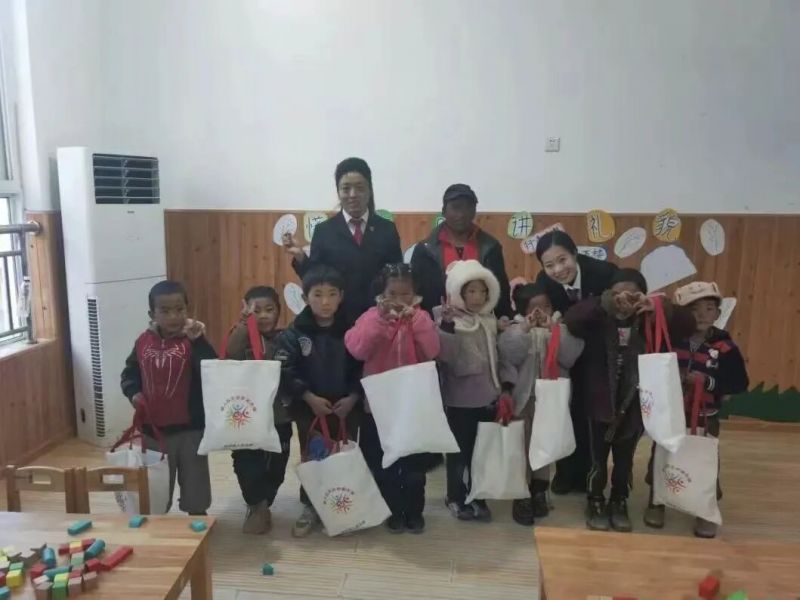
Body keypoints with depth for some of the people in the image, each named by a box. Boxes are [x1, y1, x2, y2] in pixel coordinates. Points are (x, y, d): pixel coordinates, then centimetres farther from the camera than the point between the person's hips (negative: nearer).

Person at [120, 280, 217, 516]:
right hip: (153, 430, 3)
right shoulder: (144, 342, -2)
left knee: (194, 486, 13)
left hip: (190, 428, -3)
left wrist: (197, 340, -34)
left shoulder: (192, 341, -12)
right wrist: (133, 393, -9)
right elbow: (129, 374, 10)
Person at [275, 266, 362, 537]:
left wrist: (353, 398, -15)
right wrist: (309, 397, -18)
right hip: (308, 408, 0)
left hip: (346, 408, 1)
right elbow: (284, 372, -14)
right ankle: (310, 508, 27)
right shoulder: (294, 333, -8)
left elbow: (364, 369, -4)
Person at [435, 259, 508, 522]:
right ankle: (456, 498, 20)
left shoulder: (490, 320, 8)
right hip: (459, 400, -5)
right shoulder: (448, 318, -11)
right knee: (460, 451, 5)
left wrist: (500, 390, 20)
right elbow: (444, 355, -25)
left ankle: (478, 497, 26)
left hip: (487, 397, 6)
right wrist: (446, 325, -37)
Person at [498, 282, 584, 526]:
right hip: (524, 397, -2)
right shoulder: (516, 328, -2)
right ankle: (522, 496, 12)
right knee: (523, 447, 1)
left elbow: (570, 356, -12)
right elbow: (509, 355, -18)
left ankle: (539, 493, 28)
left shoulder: (560, 327, 2)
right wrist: (525, 328, -25)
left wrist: (554, 329, -22)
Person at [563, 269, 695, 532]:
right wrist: (604, 302, -39)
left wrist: (658, 307, -27)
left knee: (625, 460, 17)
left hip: (633, 405, 2)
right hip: (600, 403, -2)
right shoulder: (598, 321, -12)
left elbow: (688, 324, -11)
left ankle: (619, 504, 36)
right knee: (598, 459, 11)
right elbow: (571, 319, -29)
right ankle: (595, 504, 30)